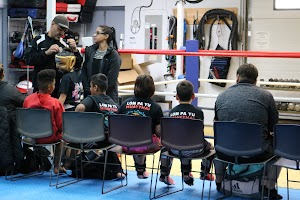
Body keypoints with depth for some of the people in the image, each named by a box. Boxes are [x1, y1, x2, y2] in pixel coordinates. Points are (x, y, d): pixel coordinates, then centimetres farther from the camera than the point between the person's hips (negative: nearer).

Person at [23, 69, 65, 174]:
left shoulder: (27, 99, -8)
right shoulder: (55, 103, -19)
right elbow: (61, 126, -13)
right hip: (49, 138, -5)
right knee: (61, 134, 28)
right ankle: (56, 166, 27)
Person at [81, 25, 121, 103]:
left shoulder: (113, 55, -5)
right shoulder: (90, 51, 10)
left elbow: (111, 80, -10)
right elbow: (84, 71, 8)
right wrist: (88, 89, -3)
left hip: (108, 96, -4)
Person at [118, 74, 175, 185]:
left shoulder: (125, 103, 1)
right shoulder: (155, 107, -8)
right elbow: (159, 132, -9)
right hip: (146, 147, -4)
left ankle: (141, 171, 54)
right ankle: (164, 175, 29)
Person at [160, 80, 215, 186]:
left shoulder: (172, 112, -1)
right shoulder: (198, 112, -9)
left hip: (175, 150, 3)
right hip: (193, 151, -3)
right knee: (209, 146, 27)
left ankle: (186, 174, 45)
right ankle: (204, 173, 41)